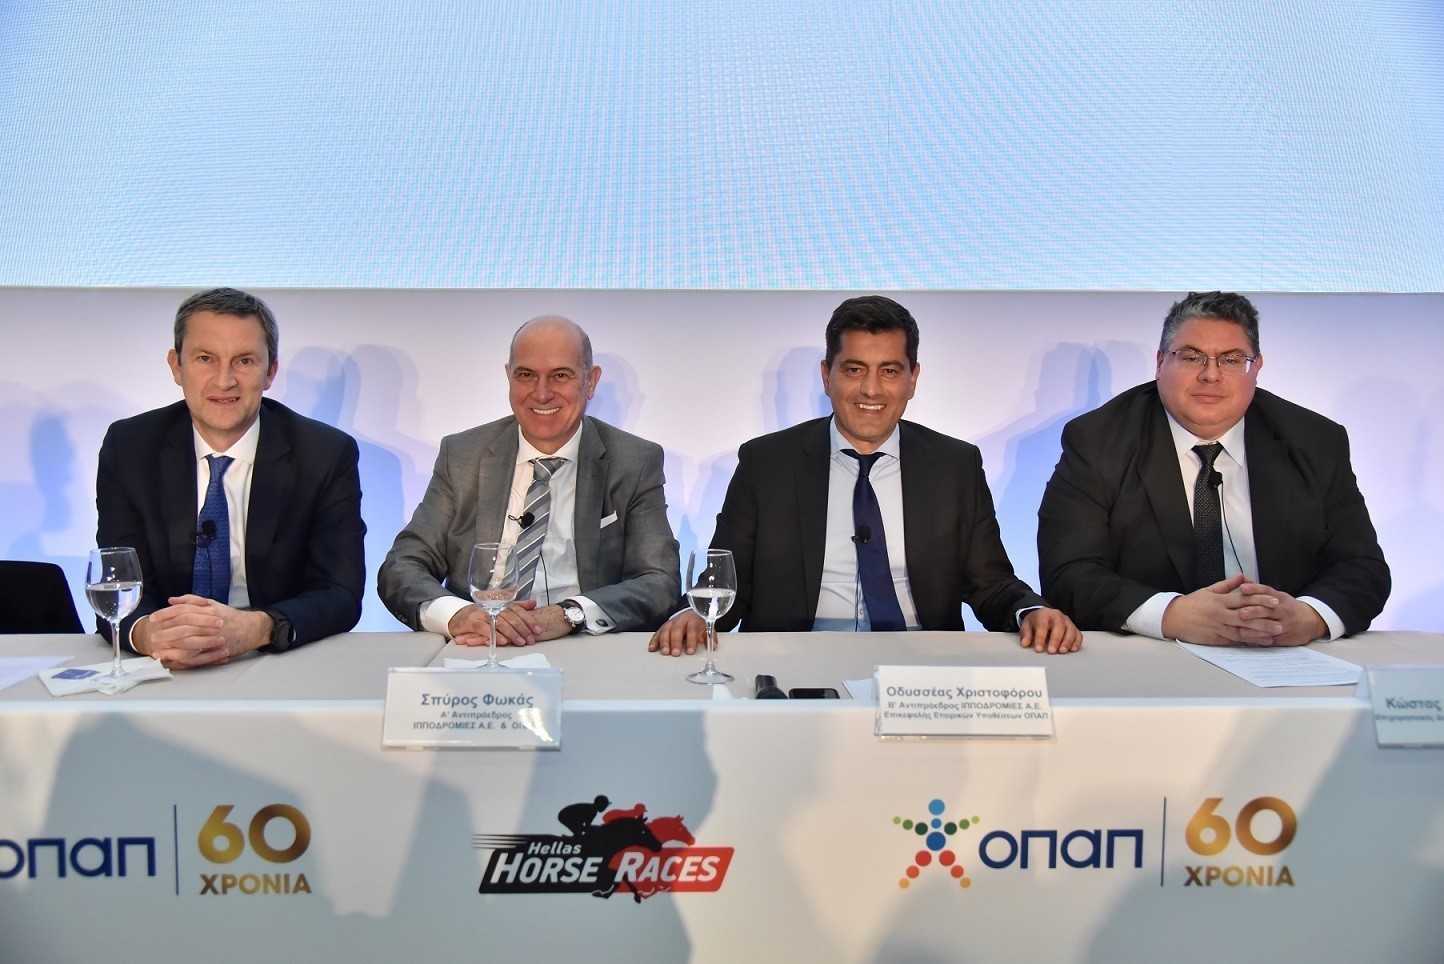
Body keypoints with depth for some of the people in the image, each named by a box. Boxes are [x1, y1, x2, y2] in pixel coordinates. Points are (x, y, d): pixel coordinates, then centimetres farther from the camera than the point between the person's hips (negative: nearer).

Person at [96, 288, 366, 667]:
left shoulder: (327, 454, -5)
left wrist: (255, 628, -30)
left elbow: (340, 594, -10)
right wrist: (146, 632, -29)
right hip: (164, 677, 2)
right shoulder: (128, 449, 0)